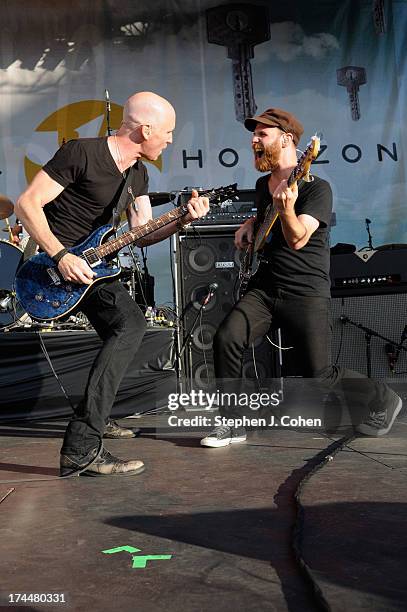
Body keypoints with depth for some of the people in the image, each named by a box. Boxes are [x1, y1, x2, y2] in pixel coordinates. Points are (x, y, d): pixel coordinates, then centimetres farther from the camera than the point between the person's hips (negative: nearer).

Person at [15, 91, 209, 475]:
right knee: (131, 324, -23)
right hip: (56, 260, -10)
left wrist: (183, 220, -9)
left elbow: (142, 235, 7)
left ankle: (96, 418, 38)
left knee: (118, 337, 18)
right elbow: (27, 203, -18)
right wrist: (61, 255, -27)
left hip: (89, 262, 10)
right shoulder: (81, 153, -17)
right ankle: (81, 448, -24)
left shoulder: (137, 173, 9)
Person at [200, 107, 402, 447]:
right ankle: (232, 424, -4)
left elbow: (296, 239, -23)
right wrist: (251, 224, 14)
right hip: (265, 288, 6)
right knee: (226, 339, -18)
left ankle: (382, 400, 25)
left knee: (319, 377, -3)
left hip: (307, 294, -6)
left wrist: (286, 206, -40)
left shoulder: (316, 188, -11)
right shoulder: (263, 184, 12)